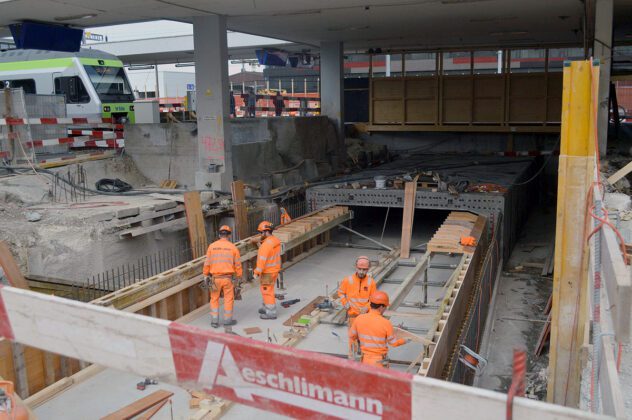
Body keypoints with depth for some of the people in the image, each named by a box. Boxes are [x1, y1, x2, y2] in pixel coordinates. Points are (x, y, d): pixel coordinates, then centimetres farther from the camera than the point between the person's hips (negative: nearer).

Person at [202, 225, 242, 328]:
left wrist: (206, 275, 8)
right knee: (228, 299, 11)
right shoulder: (233, 247, -4)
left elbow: (207, 263, -2)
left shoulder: (212, 246, -2)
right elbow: (237, 264, -2)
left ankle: (214, 321, 12)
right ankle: (228, 320, 17)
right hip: (228, 277, -1)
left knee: (214, 299, 13)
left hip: (215, 278, 1)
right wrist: (239, 277, 8)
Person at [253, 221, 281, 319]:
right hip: (274, 269, 9)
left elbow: (262, 260, -26)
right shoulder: (276, 241, 3)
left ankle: (271, 313, 9)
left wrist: (257, 272, -20)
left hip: (267, 272, -9)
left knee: (267, 292, 1)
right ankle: (266, 307, 36)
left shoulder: (267, 244, -26)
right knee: (266, 289, 24)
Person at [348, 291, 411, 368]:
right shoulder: (386, 323, -20)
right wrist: (405, 340, 15)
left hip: (365, 360, 4)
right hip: (379, 361, -3)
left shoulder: (359, 319, -10)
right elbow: (394, 343, -5)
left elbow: (351, 336, 4)